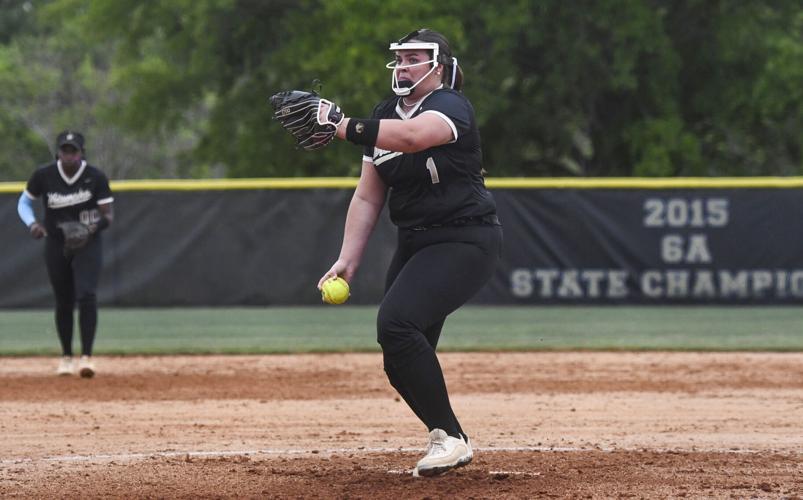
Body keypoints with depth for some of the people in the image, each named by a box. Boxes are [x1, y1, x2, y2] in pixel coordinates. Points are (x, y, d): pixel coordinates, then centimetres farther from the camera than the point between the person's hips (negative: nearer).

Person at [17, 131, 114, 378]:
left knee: (86, 294, -20)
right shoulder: (44, 176, -9)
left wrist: (97, 224, -31)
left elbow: (108, 215, -9)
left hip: (88, 244, -2)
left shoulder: (96, 177, -12)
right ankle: (66, 356, 28)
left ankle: (86, 356, -19)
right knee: (64, 302, 9)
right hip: (56, 244, 2)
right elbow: (24, 202, 5)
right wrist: (32, 223, -15)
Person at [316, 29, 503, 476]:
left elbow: (411, 136, -38)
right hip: (415, 244, 8)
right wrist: (347, 260, -4)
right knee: (401, 364, 4)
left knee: (396, 323, -26)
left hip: (466, 242, -8)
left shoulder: (450, 106, -14)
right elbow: (368, 197, 8)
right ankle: (451, 444, 21)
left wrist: (341, 126, -44)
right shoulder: (385, 117, 10)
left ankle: (449, 437, -18)